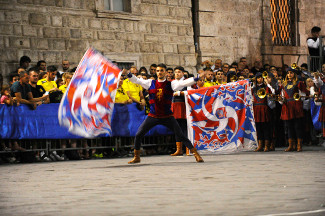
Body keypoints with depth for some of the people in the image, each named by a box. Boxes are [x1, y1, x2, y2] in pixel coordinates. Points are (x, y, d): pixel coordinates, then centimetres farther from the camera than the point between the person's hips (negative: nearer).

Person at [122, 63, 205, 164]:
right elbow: (137, 81, -1)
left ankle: (196, 154, 0)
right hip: (153, 116, 2)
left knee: (180, 135, -7)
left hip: (167, 116, -2)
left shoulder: (171, 84, -3)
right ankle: (136, 157, 14)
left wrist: (198, 77, -25)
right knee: (138, 135, -3)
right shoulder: (151, 83, 4)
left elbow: (184, 83, -13)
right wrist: (128, 74, -18)